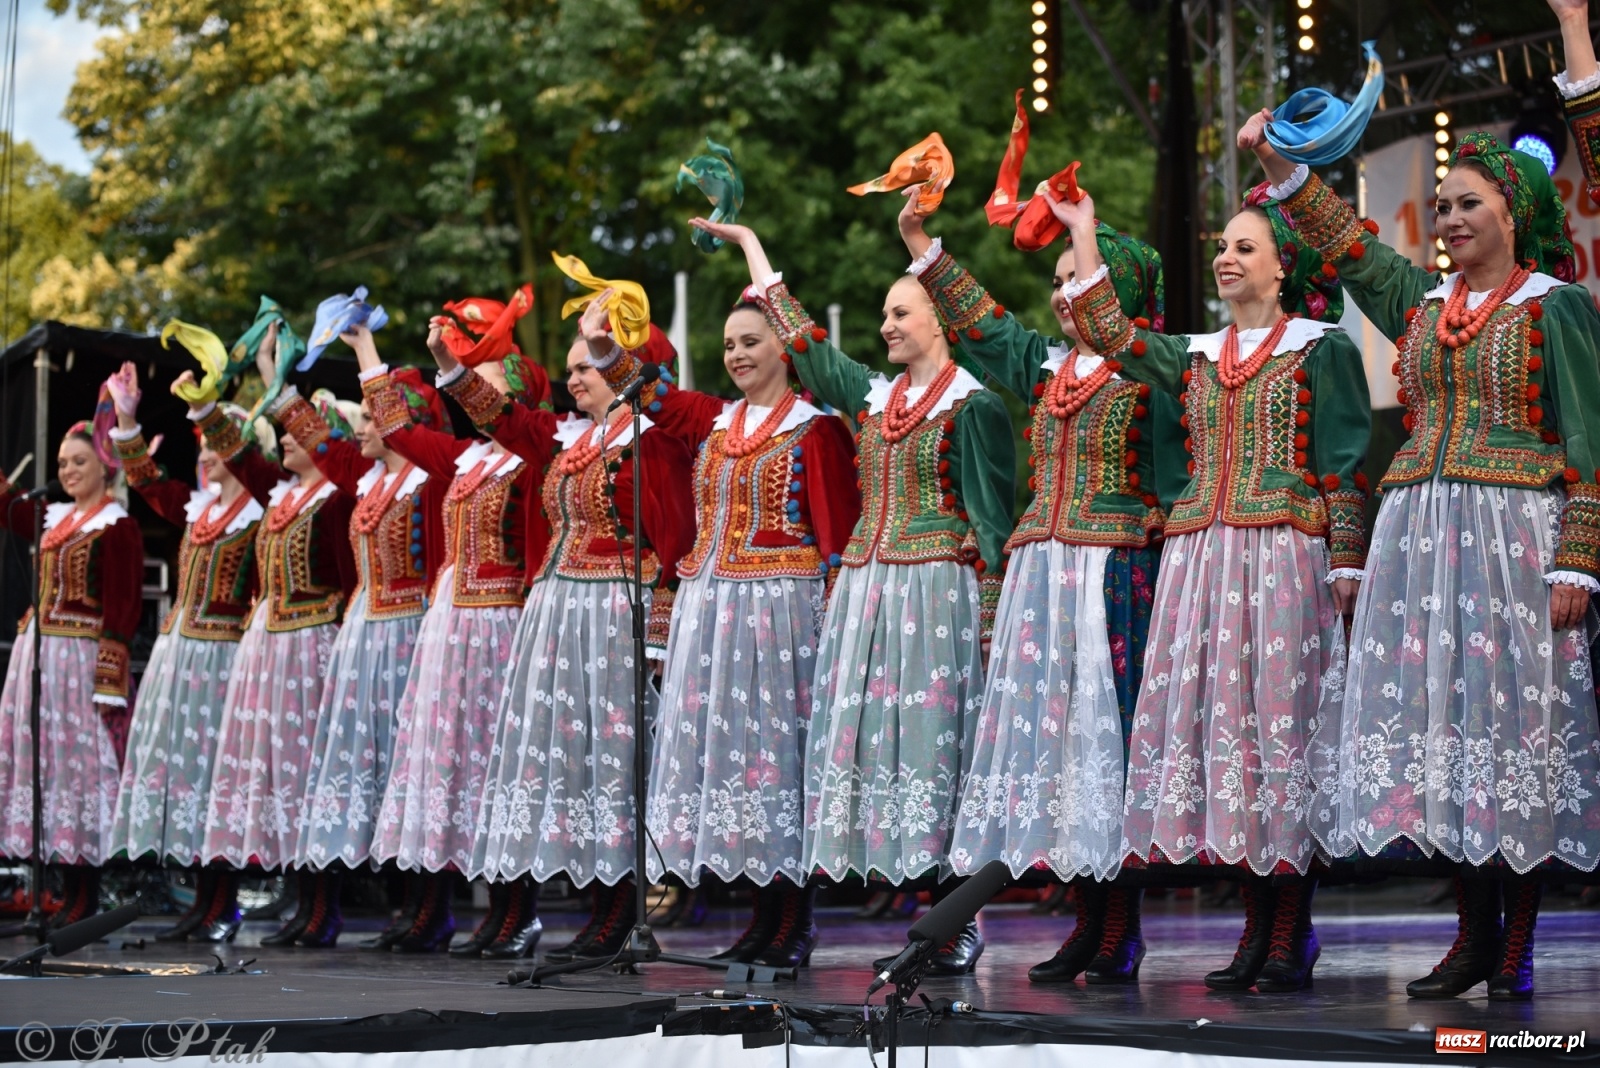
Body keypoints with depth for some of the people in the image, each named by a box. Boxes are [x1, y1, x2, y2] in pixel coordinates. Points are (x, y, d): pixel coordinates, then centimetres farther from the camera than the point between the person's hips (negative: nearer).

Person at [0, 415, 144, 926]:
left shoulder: (116, 527, -8)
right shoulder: (57, 517, 14)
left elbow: (121, 610, -13)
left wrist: (109, 680, -19)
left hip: (80, 655, -8)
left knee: (79, 762, -6)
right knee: (43, 760, 7)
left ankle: (87, 899, -1)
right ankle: (68, 894, 13)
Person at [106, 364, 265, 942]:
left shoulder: (262, 512, -6)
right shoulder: (197, 507, 15)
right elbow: (147, 480, 22)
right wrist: (126, 419, 15)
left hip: (223, 654, -8)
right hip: (178, 647, 8)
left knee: (217, 769, -7)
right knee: (178, 763, 7)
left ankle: (224, 907, 0)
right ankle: (203, 903, 13)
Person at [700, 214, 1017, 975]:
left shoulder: (972, 405, -3)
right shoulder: (873, 396, 15)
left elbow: (990, 519, -6)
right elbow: (801, 339, 24)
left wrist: (988, 619, -12)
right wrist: (749, 243, 29)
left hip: (937, 590, -7)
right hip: (866, 587, 7)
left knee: (933, 736, -9)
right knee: (875, 735, 2)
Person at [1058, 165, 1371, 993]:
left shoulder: (1322, 349, 4)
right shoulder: (1197, 358, 20)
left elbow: (1344, 466, -1)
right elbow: (1111, 336, 12)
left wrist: (1346, 563, -9)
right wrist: (1085, 239, 14)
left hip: (1284, 552, -6)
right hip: (1199, 553, 6)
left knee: (1280, 718, -9)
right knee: (1213, 718, 1)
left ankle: (1293, 939, -6)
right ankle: (1257, 930, 7)